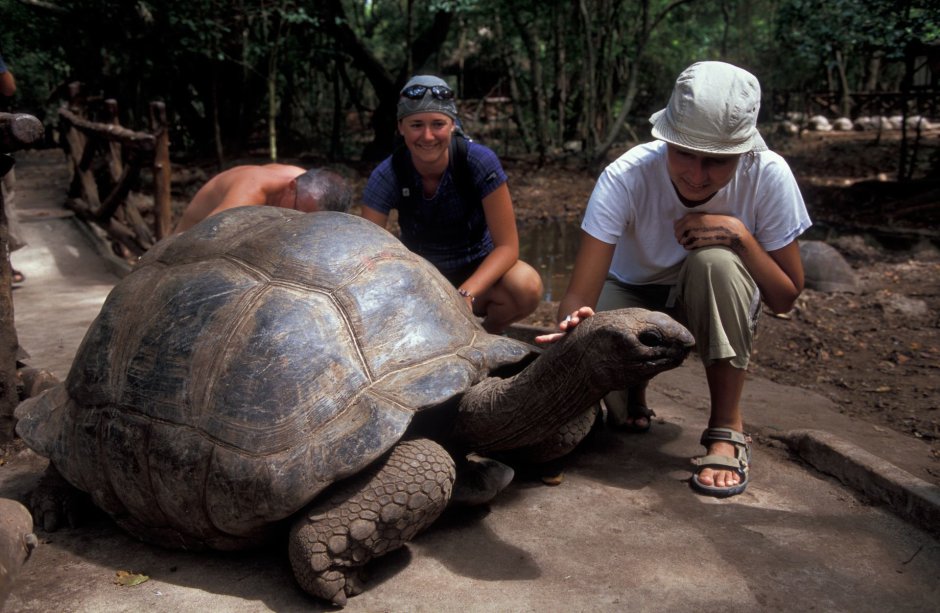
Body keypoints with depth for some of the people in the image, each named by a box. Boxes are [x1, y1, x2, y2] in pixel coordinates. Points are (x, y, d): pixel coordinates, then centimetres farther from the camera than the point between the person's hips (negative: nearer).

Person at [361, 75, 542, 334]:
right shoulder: (387, 177, -19)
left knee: (526, 286, -34)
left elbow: (507, 245, -22)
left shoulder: (480, 162, -23)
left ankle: (489, 332, 2)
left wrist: (465, 294, -38)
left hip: (478, 271, -1)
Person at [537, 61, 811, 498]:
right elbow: (578, 295, -34)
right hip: (633, 296, 0)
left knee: (715, 258, -35)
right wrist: (574, 323, -58)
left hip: (712, 303, 1)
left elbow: (785, 299, -18)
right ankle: (634, 387, 10)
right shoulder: (627, 177, -30)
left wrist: (740, 233, -34)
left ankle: (727, 428, -20)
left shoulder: (768, 175, -26)